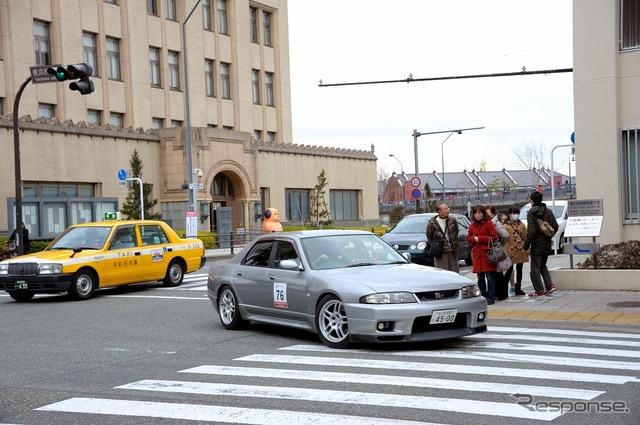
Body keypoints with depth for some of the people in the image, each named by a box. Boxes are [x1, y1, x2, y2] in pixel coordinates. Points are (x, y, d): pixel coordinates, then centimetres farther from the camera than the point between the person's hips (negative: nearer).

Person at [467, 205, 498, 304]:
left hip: (487, 254, -5)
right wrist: (474, 238, -4)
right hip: (477, 254, 5)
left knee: (489, 277, -5)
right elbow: (468, 238, 19)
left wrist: (479, 238, -11)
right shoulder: (472, 225, 13)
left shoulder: (488, 223, -3)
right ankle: (483, 296, 16)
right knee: (480, 278, 9)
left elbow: (494, 237, -8)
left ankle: (491, 297, 0)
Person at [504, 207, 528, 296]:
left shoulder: (522, 225, 10)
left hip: (521, 251, 5)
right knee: (509, 270, -7)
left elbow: (525, 238, 11)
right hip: (511, 251, -5)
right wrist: (506, 251, -14)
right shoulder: (506, 226, -3)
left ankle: (518, 288, 17)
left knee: (519, 270, 10)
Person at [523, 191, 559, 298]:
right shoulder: (548, 212, 5)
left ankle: (539, 291, 3)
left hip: (537, 245, -6)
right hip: (547, 245, 6)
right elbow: (555, 227, 3)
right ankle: (549, 285, 10)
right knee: (543, 266, 22)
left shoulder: (531, 213, -13)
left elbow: (531, 231, -17)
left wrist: (526, 245, -10)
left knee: (535, 269, 2)